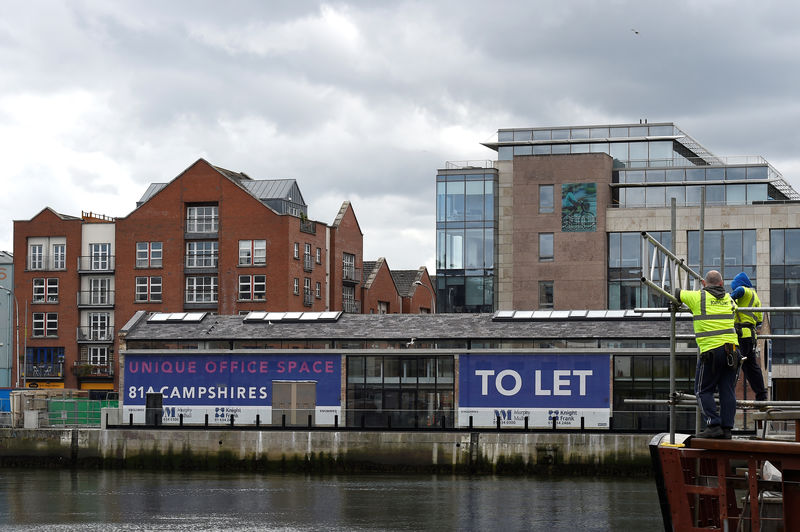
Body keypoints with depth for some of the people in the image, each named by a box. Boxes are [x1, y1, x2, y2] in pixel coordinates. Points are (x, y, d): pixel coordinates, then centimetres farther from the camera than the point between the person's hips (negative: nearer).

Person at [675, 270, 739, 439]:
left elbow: (677, 293, 15)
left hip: (711, 350, -5)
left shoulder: (697, 297, 1)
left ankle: (713, 425, -7)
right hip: (732, 348, 5)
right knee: (727, 390, 7)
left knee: (703, 390, 4)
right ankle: (726, 428, 4)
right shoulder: (729, 299, 13)